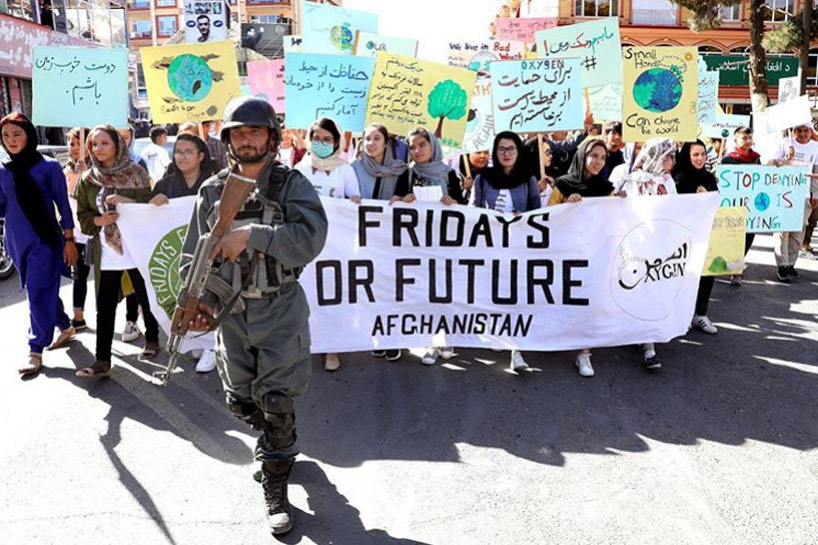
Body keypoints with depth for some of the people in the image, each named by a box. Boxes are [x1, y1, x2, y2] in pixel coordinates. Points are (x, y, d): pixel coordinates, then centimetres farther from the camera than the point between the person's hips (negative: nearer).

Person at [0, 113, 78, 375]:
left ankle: (35, 351, -1)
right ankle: (65, 327, 37)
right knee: (44, 290, 17)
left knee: (38, 294, -5)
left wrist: (69, 239, -6)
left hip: (44, 240, -5)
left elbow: (63, 205, -4)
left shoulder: (49, 167, -7)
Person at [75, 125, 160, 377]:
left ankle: (152, 339, 35)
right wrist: (99, 220, -12)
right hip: (106, 252, 2)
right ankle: (102, 361, 1)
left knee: (145, 297, 12)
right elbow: (82, 215, 9)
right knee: (105, 307, -1)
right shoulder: (87, 179, 6)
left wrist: (127, 201, -19)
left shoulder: (136, 172, -1)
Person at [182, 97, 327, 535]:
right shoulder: (213, 190, 6)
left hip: (280, 308, -4)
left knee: (276, 401, -5)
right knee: (239, 400, 14)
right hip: (230, 309, 4)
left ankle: (275, 484, 17)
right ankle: (280, 444, 45)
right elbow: (194, 255, 7)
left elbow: (310, 239, -22)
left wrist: (250, 233, -26)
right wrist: (195, 298, -8)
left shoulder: (292, 185, -5)